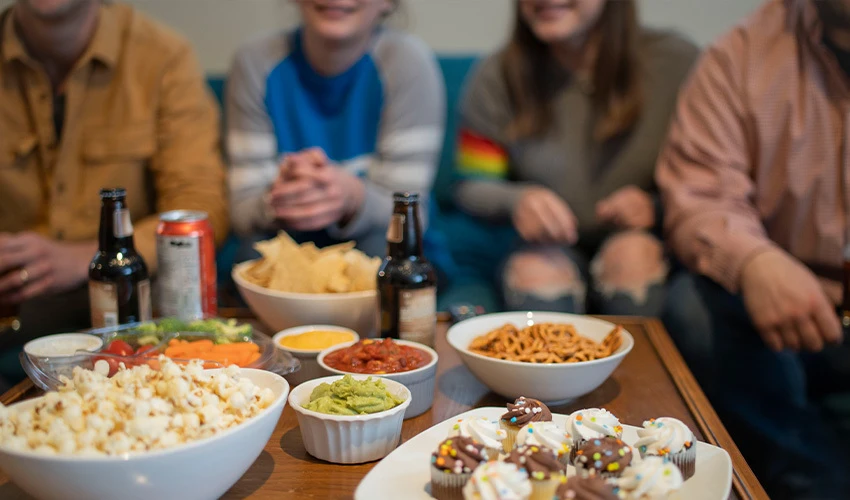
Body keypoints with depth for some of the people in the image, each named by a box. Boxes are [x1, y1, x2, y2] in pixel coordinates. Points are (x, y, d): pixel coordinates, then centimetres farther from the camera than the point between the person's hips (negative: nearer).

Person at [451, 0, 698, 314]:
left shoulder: (676, 62, -6)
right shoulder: (496, 78, -3)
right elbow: (471, 188, 1)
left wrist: (655, 206, -22)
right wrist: (517, 200, -21)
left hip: (647, 244, 1)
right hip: (549, 247, 0)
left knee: (632, 251, -32)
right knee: (537, 268, -32)